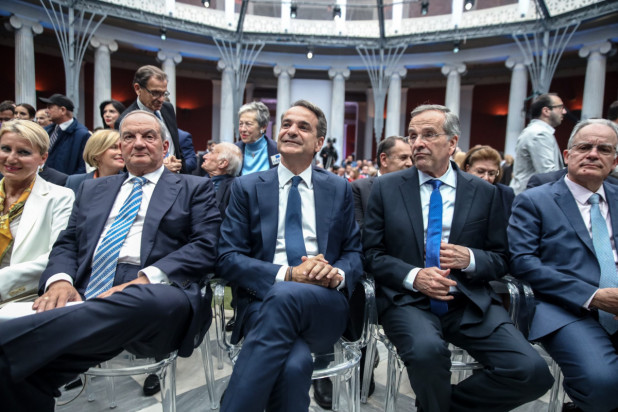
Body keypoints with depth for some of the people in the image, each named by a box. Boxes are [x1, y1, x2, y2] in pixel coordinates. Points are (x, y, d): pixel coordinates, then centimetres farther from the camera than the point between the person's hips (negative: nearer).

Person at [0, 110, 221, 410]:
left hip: (156, 299, -2)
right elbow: (67, 244, 21)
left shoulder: (195, 189, 13)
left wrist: (146, 279, -15)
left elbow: (205, 247, 0)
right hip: (85, 299, 3)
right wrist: (60, 280, -4)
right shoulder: (92, 189, 27)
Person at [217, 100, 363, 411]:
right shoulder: (246, 187, 9)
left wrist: (338, 274, -12)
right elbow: (227, 257, 1)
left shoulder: (339, 190, 15)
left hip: (325, 307, 2)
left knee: (285, 296, -35)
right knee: (294, 363, -35)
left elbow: (355, 251, 14)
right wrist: (287, 274, -16)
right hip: (264, 300, -1)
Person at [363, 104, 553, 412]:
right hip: (407, 299, -1)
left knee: (532, 373, -19)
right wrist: (414, 276, -14)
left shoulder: (484, 193, 9)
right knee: (427, 349, -33)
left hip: (470, 303, 2)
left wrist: (470, 259, -11)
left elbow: (500, 259, 12)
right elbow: (372, 253, 3)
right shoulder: (386, 188, 6)